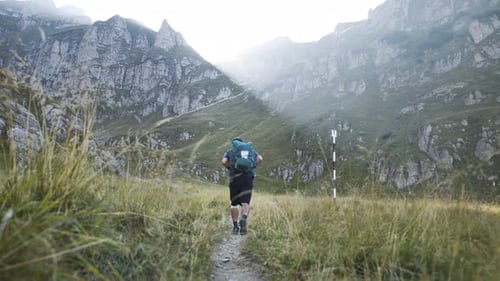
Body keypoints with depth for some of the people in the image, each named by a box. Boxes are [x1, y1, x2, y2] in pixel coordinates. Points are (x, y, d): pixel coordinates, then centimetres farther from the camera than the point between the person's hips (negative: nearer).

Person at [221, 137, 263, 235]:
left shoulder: (229, 152, 16)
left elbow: (224, 162, -3)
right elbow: (260, 158, 2)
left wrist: (230, 168, 13)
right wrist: (252, 167, 12)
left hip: (234, 178, 0)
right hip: (248, 178, 0)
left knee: (234, 203, 11)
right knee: (245, 203, -5)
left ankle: (235, 226, 11)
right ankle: (244, 218, -32)